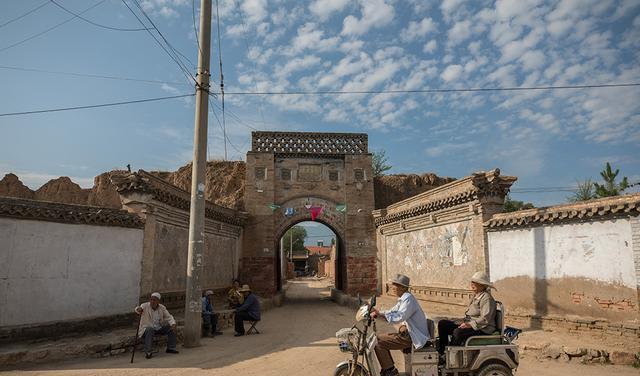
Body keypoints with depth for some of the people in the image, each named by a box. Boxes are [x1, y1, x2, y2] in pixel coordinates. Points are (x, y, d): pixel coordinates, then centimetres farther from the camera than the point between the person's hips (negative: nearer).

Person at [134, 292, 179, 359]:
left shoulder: (162, 308, 1)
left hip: (159, 328, 4)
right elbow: (138, 309, -28)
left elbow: (168, 317, 1)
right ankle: (147, 352, -32)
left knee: (171, 327, -14)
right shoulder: (145, 306, -10)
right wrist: (139, 309, -54)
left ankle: (171, 348, 0)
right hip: (147, 328, -4)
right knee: (150, 330, -36)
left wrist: (173, 324, -19)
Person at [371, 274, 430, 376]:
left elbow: (399, 317, -30)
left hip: (412, 337, -10)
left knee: (378, 342, -15)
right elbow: (392, 312, 16)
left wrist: (380, 314, -30)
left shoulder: (408, 299, -19)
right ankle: (388, 368, 21)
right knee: (381, 338, 14)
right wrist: (378, 313, -1)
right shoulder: (403, 299, 13)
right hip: (408, 333, 10)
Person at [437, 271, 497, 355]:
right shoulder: (475, 296, 18)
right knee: (442, 324, -2)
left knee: (457, 332, -36)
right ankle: (441, 352, -2)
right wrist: (464, 322, 8)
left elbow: (485, 319, -22)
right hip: (469, 324, 10)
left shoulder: (487, 298, -13)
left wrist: (470, 325, -26)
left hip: (482, 329, -10)